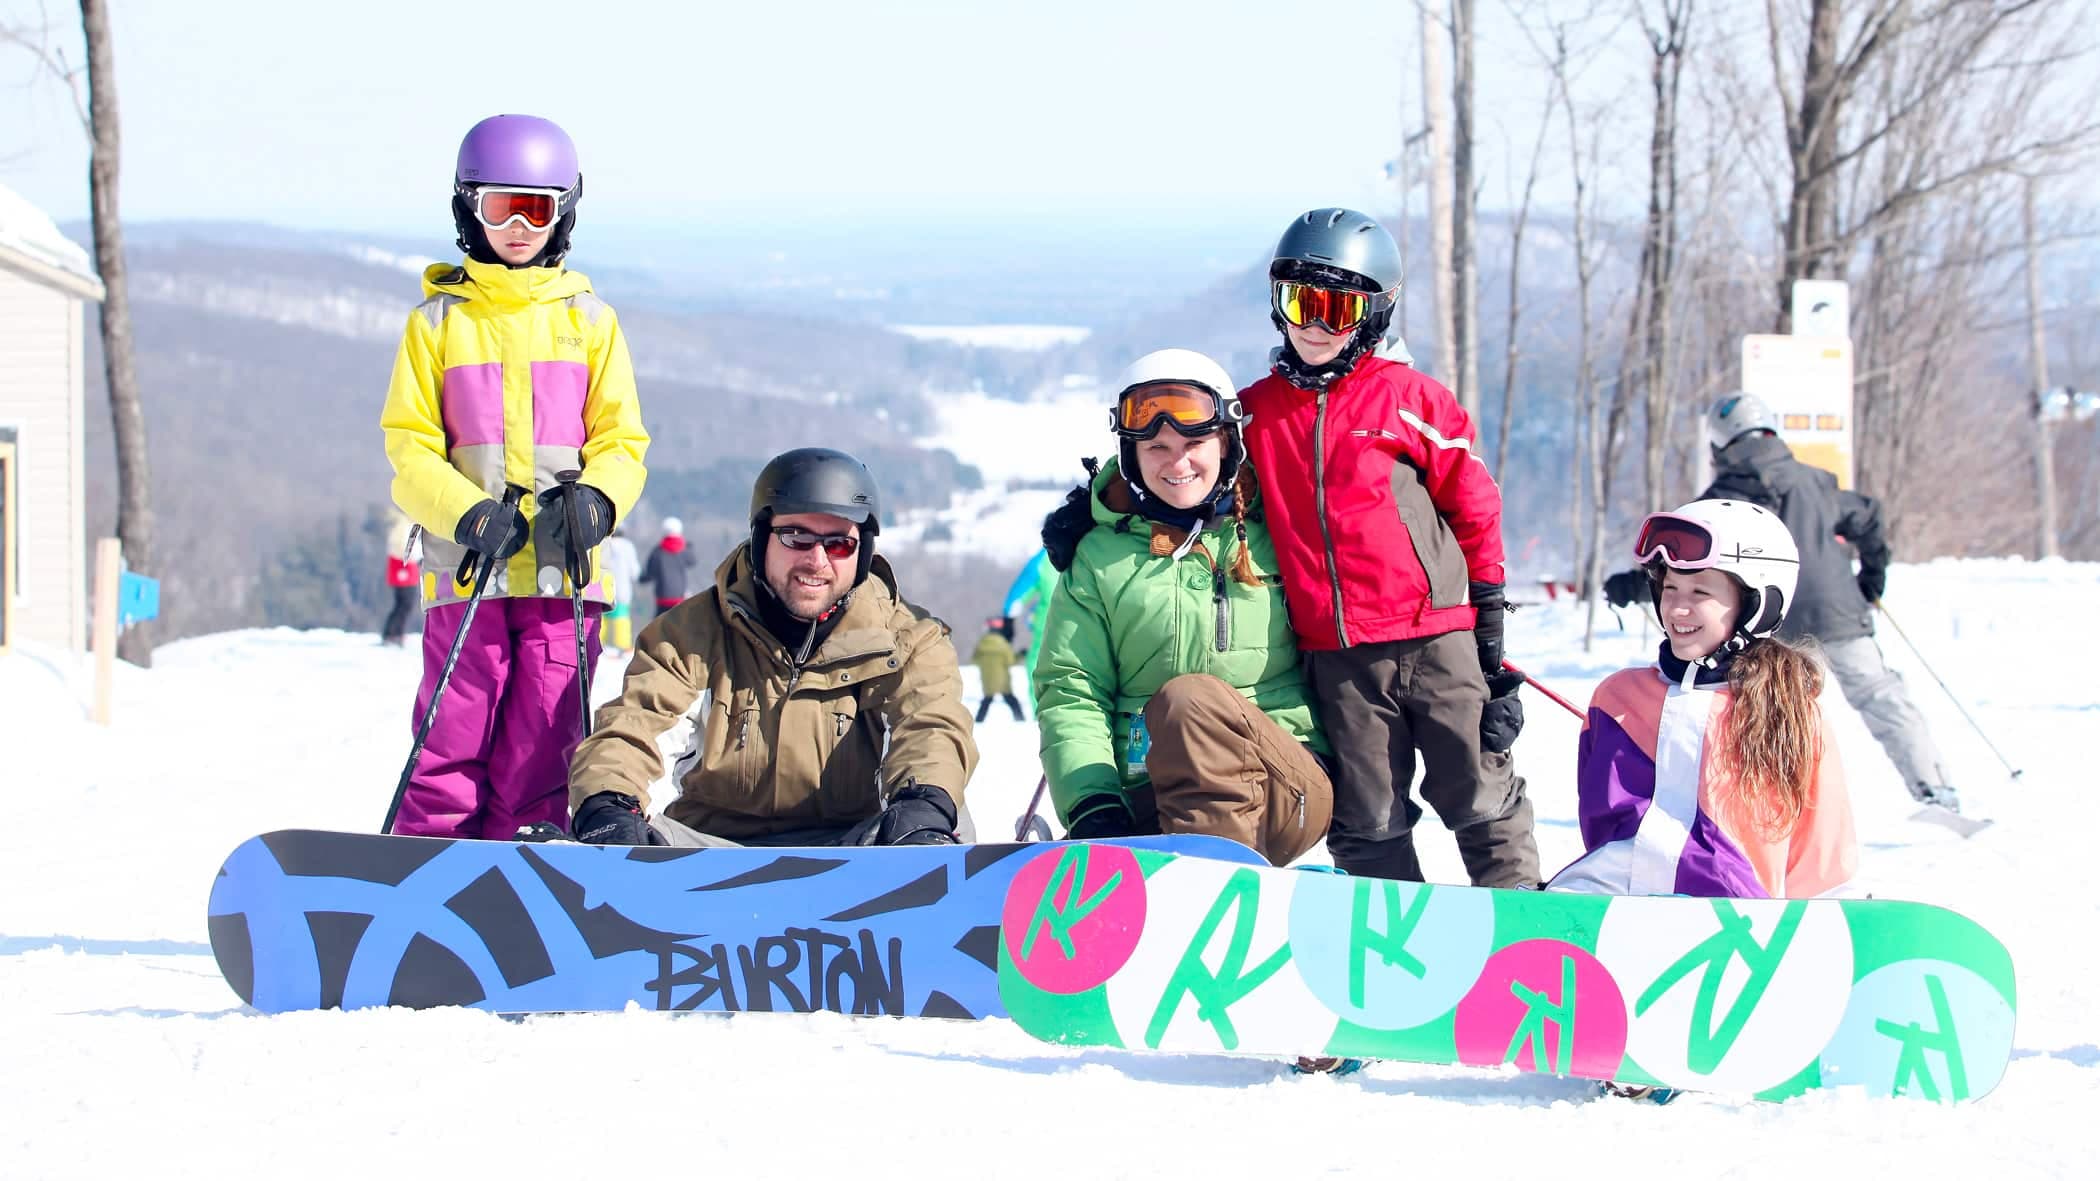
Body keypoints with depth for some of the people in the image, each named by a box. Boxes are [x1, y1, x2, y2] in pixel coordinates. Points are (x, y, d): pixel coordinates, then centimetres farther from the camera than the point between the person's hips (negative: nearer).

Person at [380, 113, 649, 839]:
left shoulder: (588, 321, 12)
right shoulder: (438, 322, 9)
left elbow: (622, 440, 10)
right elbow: (410, 447, 5)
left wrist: (596, 500, -12)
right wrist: (466, 513, -13)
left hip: (564, 570, 1)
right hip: (466, 570, -1)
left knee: (541, 752, -3)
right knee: (452, 749, -6)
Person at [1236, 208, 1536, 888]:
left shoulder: (1410, 399, 1)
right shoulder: (1256, 411, 10)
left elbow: (1476, 509, 5)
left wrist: (1491, 624, 3)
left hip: (1438, 640, -2)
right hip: (1338, 659, 2)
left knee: (1479, 798, 4)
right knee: (1367, 823, 6)